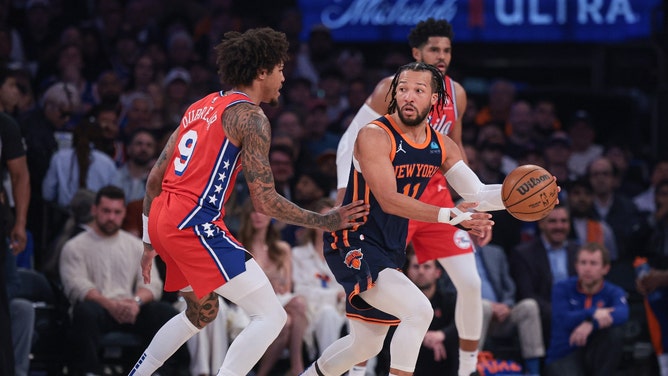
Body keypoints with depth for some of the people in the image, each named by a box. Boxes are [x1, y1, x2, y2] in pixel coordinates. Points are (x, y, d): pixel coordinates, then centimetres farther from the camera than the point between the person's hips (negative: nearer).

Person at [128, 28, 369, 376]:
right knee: (271, 317, -9)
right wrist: (323, 221, 0)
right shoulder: (250, 117, -6)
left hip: (162, 218, 9)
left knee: (202, 312, 32)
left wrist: (150, 242, 28)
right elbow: (264, 201, -10)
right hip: (196, 224, -9)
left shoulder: (201, 107, 19)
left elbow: (155, 178, 21)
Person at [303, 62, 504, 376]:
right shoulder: (374, 136, -19)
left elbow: (476, 193, 1)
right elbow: (389, 201, -27)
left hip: (390, 252, 8)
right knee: (419, 310, -27)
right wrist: (449, 216, -37)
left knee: (366, 344, 21)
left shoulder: (442, 147, 3)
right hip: (354, 245, -8)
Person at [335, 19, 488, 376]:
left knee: (470, 282, -4)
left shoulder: (456, 94, 2)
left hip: (435, 196, 4)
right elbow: (351, 141, -9)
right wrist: (344, 194, -18)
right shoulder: (391, 89, -12)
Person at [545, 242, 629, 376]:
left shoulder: (613, 292, -1)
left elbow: (622, 314, -26)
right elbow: (563, 320, -19)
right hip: (563, 355, -3)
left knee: (614, 332, -29)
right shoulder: (562, 288, -1)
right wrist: (593, 313, -35)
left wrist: (591, 324, -43)